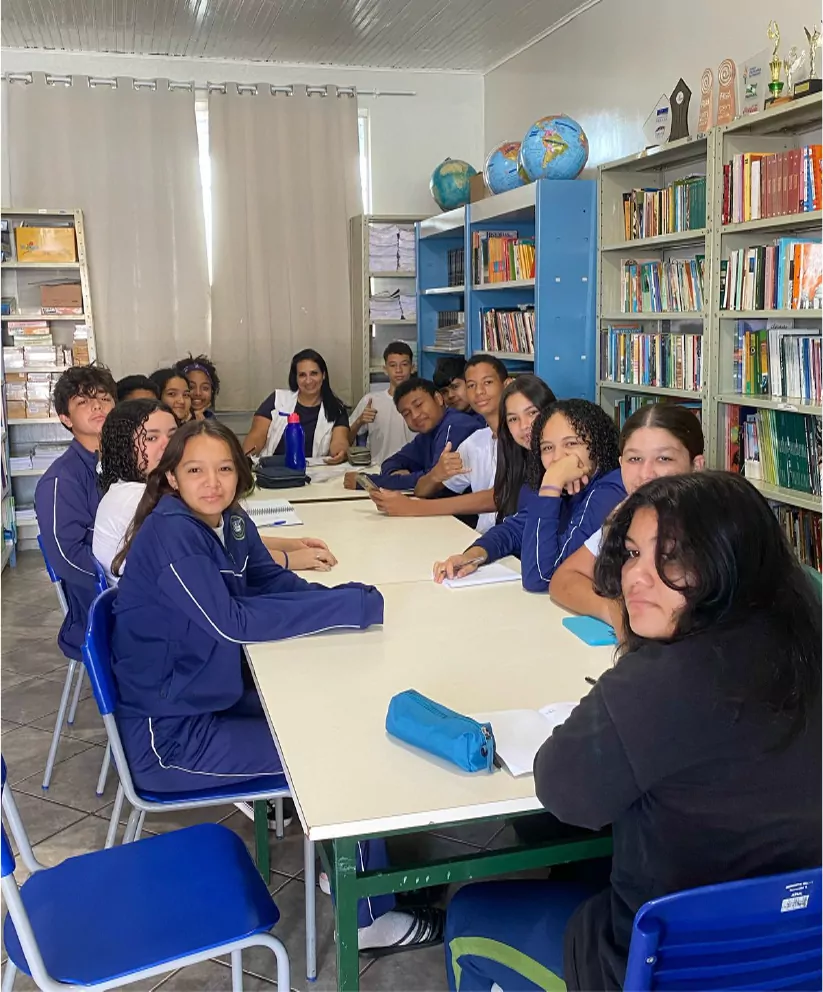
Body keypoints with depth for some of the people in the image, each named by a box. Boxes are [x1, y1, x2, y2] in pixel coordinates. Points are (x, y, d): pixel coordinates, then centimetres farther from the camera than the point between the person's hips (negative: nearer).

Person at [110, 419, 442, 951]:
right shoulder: (169, 533, -24)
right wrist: (350, 605, -28)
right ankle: (368, 916, 9)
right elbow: (230, 622, -31)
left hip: (213, 700, 8)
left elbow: (273, 581, 7)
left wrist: (346, 598, -13)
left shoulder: (231, 522, 0)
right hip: (170, 733, -8)